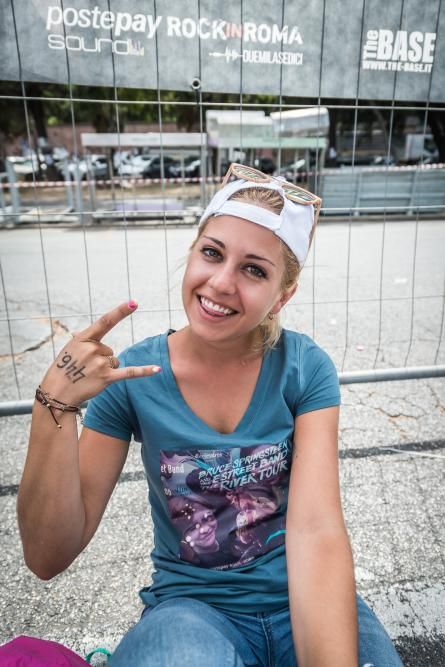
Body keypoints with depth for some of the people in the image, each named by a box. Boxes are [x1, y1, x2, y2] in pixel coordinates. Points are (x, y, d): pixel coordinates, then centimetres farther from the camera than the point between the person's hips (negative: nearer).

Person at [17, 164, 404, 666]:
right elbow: (47, 558, -11)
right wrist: (55, 406, -25)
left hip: (303, 602, 2)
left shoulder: (305, 369, -11)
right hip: (191, 603, -1)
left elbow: (317, 530, -18)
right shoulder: (131, 377, -12)